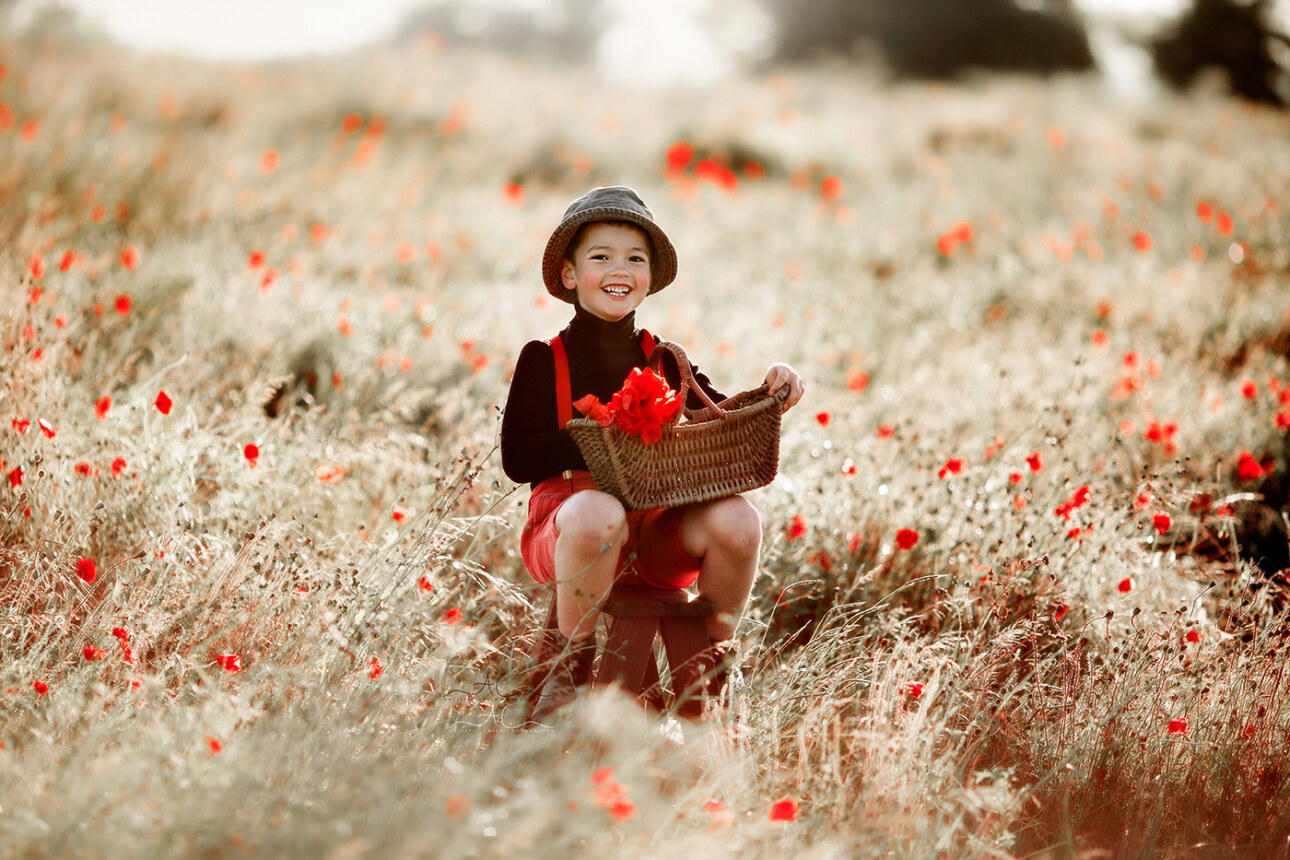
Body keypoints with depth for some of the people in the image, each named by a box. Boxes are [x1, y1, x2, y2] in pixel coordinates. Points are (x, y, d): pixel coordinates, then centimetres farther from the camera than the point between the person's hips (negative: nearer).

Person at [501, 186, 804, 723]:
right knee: (597, 512, -39)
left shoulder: (664, 360, 14)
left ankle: (713, 664, -1)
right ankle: (573, 665, -15)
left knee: (736, 519, -26)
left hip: (658, 528, 3)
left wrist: (771, 391, -12)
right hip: (567, 516, -3)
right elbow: (518, 460, -8)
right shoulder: (544, 360, 2)